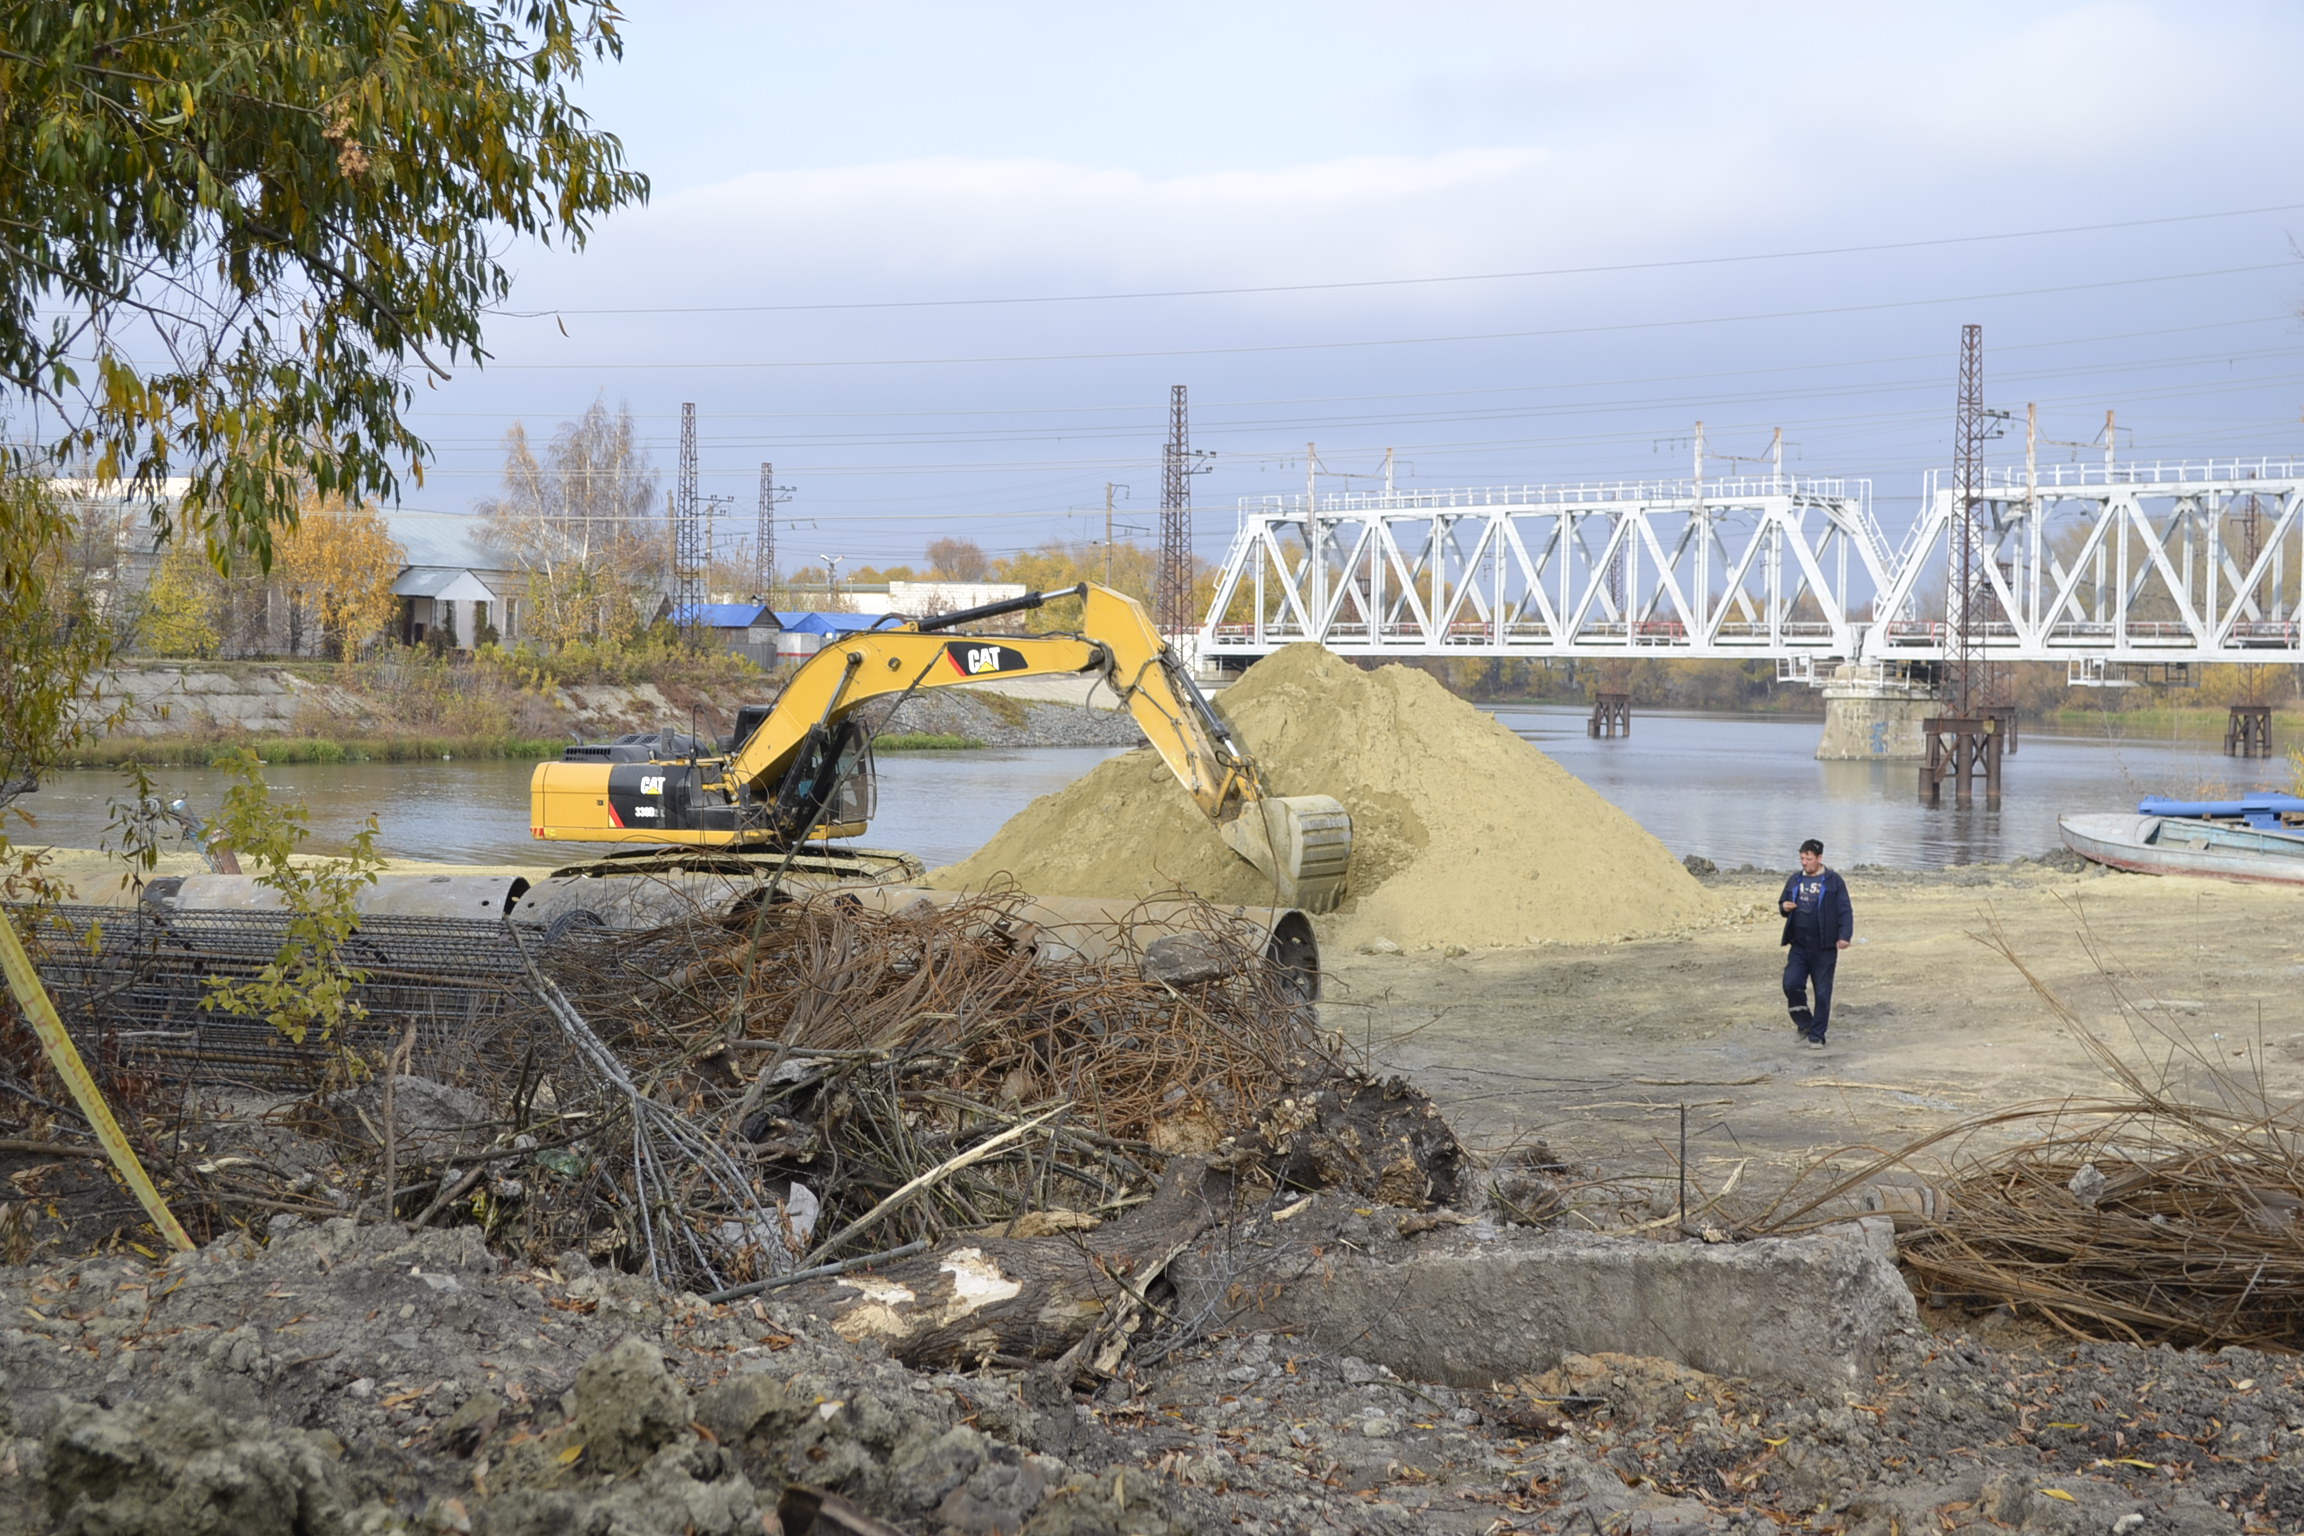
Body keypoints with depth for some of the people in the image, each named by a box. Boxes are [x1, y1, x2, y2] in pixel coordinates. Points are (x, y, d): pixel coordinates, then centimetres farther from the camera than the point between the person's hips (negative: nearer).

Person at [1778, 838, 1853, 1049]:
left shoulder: (1833, 881, -2)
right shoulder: (1795, 880, 13)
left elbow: (1845, 911, -5)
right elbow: (1782, 902, 24)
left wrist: (1845, 935, -18)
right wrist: (1785, 907, -1)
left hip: (1824, 948, -4)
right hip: (1799, 946, 4)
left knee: (1822, 993, 1)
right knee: (1791, 984, -11)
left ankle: (1817, 1035, 10)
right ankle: (1804, 1024, 11)